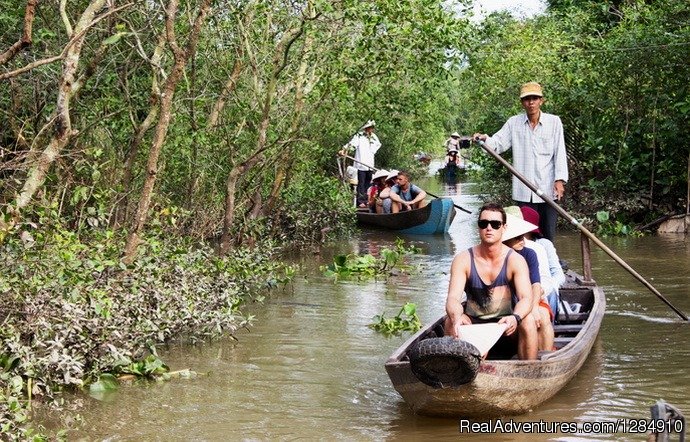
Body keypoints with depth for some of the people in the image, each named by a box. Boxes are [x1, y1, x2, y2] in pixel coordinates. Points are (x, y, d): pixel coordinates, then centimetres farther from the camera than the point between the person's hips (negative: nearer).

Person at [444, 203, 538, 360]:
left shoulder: (515, 260, -11)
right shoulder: (463, 260, -9)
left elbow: (526, 298, -23)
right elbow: (453, 298, -20)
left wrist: (515, 318, -46)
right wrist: (456, 317, -44)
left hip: (506, 323, -1)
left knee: (528, 321, -30)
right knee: (450, 322, -27)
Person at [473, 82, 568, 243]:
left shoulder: (554, 122, 3)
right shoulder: (513, 123, 8)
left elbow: (560, 152, -1)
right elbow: (497, 144, 2)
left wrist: (560, 179, -10)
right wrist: (485, 139, -20)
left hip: (548, 189, -1)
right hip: (523, 191, 1)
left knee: (548, 234, 2)